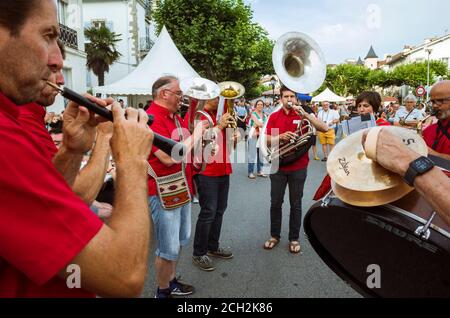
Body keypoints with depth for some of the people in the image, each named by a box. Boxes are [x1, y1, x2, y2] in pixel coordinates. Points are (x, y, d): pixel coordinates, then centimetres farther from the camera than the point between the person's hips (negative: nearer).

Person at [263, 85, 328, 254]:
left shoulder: (303, 115, 0)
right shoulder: (274, 117, 3)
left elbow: (324, 128, -13)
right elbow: (267, 141, -2)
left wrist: (305, 114, -21)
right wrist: (281, 136, -21)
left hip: (298, 167, -1)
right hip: (278, 166, 1)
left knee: (296, 205, 8)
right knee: (275, 203, 9)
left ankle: (294, 238, 21)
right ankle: (274, 235, 25)